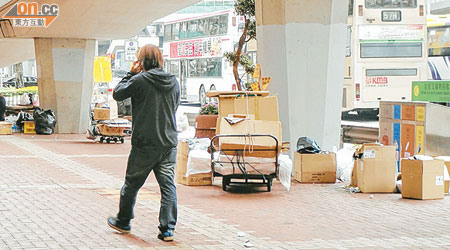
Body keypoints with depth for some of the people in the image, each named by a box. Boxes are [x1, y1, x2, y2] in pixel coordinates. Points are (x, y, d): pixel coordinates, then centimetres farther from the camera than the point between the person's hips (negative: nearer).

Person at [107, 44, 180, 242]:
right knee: (168, 185, 5)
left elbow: (117, 94, 1)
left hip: (144, 145, -4)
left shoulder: (140, 80, -11)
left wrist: (131, 73, 8)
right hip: (169, 143, 4)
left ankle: (122, 222, 28)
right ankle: (167, 229, 0)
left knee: (131, 184, 13)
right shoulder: (174, 82, 4)